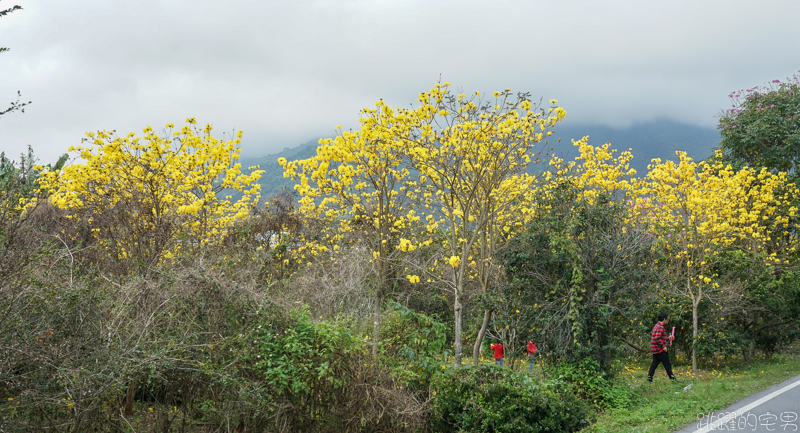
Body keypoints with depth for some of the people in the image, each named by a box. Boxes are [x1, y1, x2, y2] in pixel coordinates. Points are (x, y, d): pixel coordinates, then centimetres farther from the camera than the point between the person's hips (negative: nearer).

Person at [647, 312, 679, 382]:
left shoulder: (656, 326, 16)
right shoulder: (660, 327, -16)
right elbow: (657, 338, -25)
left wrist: (667, 338, 22)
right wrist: (663, 346, -20)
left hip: (654, 350, 9)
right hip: (660, 350, -9)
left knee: (654, 363, 9)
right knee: (667, 364, -2)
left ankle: (649, 377, 7)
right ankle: (672, 378, 2)